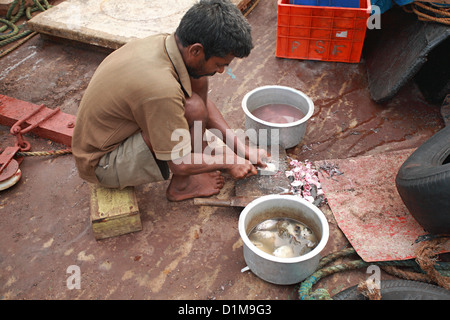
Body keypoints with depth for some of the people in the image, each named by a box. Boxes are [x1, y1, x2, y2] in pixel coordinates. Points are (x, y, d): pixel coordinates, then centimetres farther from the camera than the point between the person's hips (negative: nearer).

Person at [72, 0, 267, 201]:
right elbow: (179, 164, -24)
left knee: (198, 81, -3)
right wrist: (227, 163, -8)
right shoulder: (161, 89, -36)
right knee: (194, 109, -27)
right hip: (102, 165, -8)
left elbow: (205, 101, 5)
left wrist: (239, 146, 1)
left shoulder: (164, 42, -10)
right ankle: (181, 186, -4)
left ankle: (200, 149, 14)